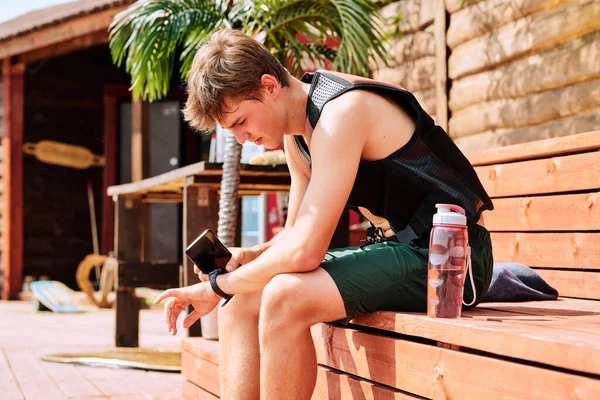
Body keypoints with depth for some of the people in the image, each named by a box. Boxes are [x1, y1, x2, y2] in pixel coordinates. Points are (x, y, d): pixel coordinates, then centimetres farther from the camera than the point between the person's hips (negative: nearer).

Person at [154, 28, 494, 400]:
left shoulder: (342, 111, -20)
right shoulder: (296, 135, 9)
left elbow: (305, 250, -26)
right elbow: (296, 233, 17)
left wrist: (217, 285, -14)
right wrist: (252, 256, -4)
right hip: (398, 248, 10)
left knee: (283, 298, -29)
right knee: (241, 306, -1)